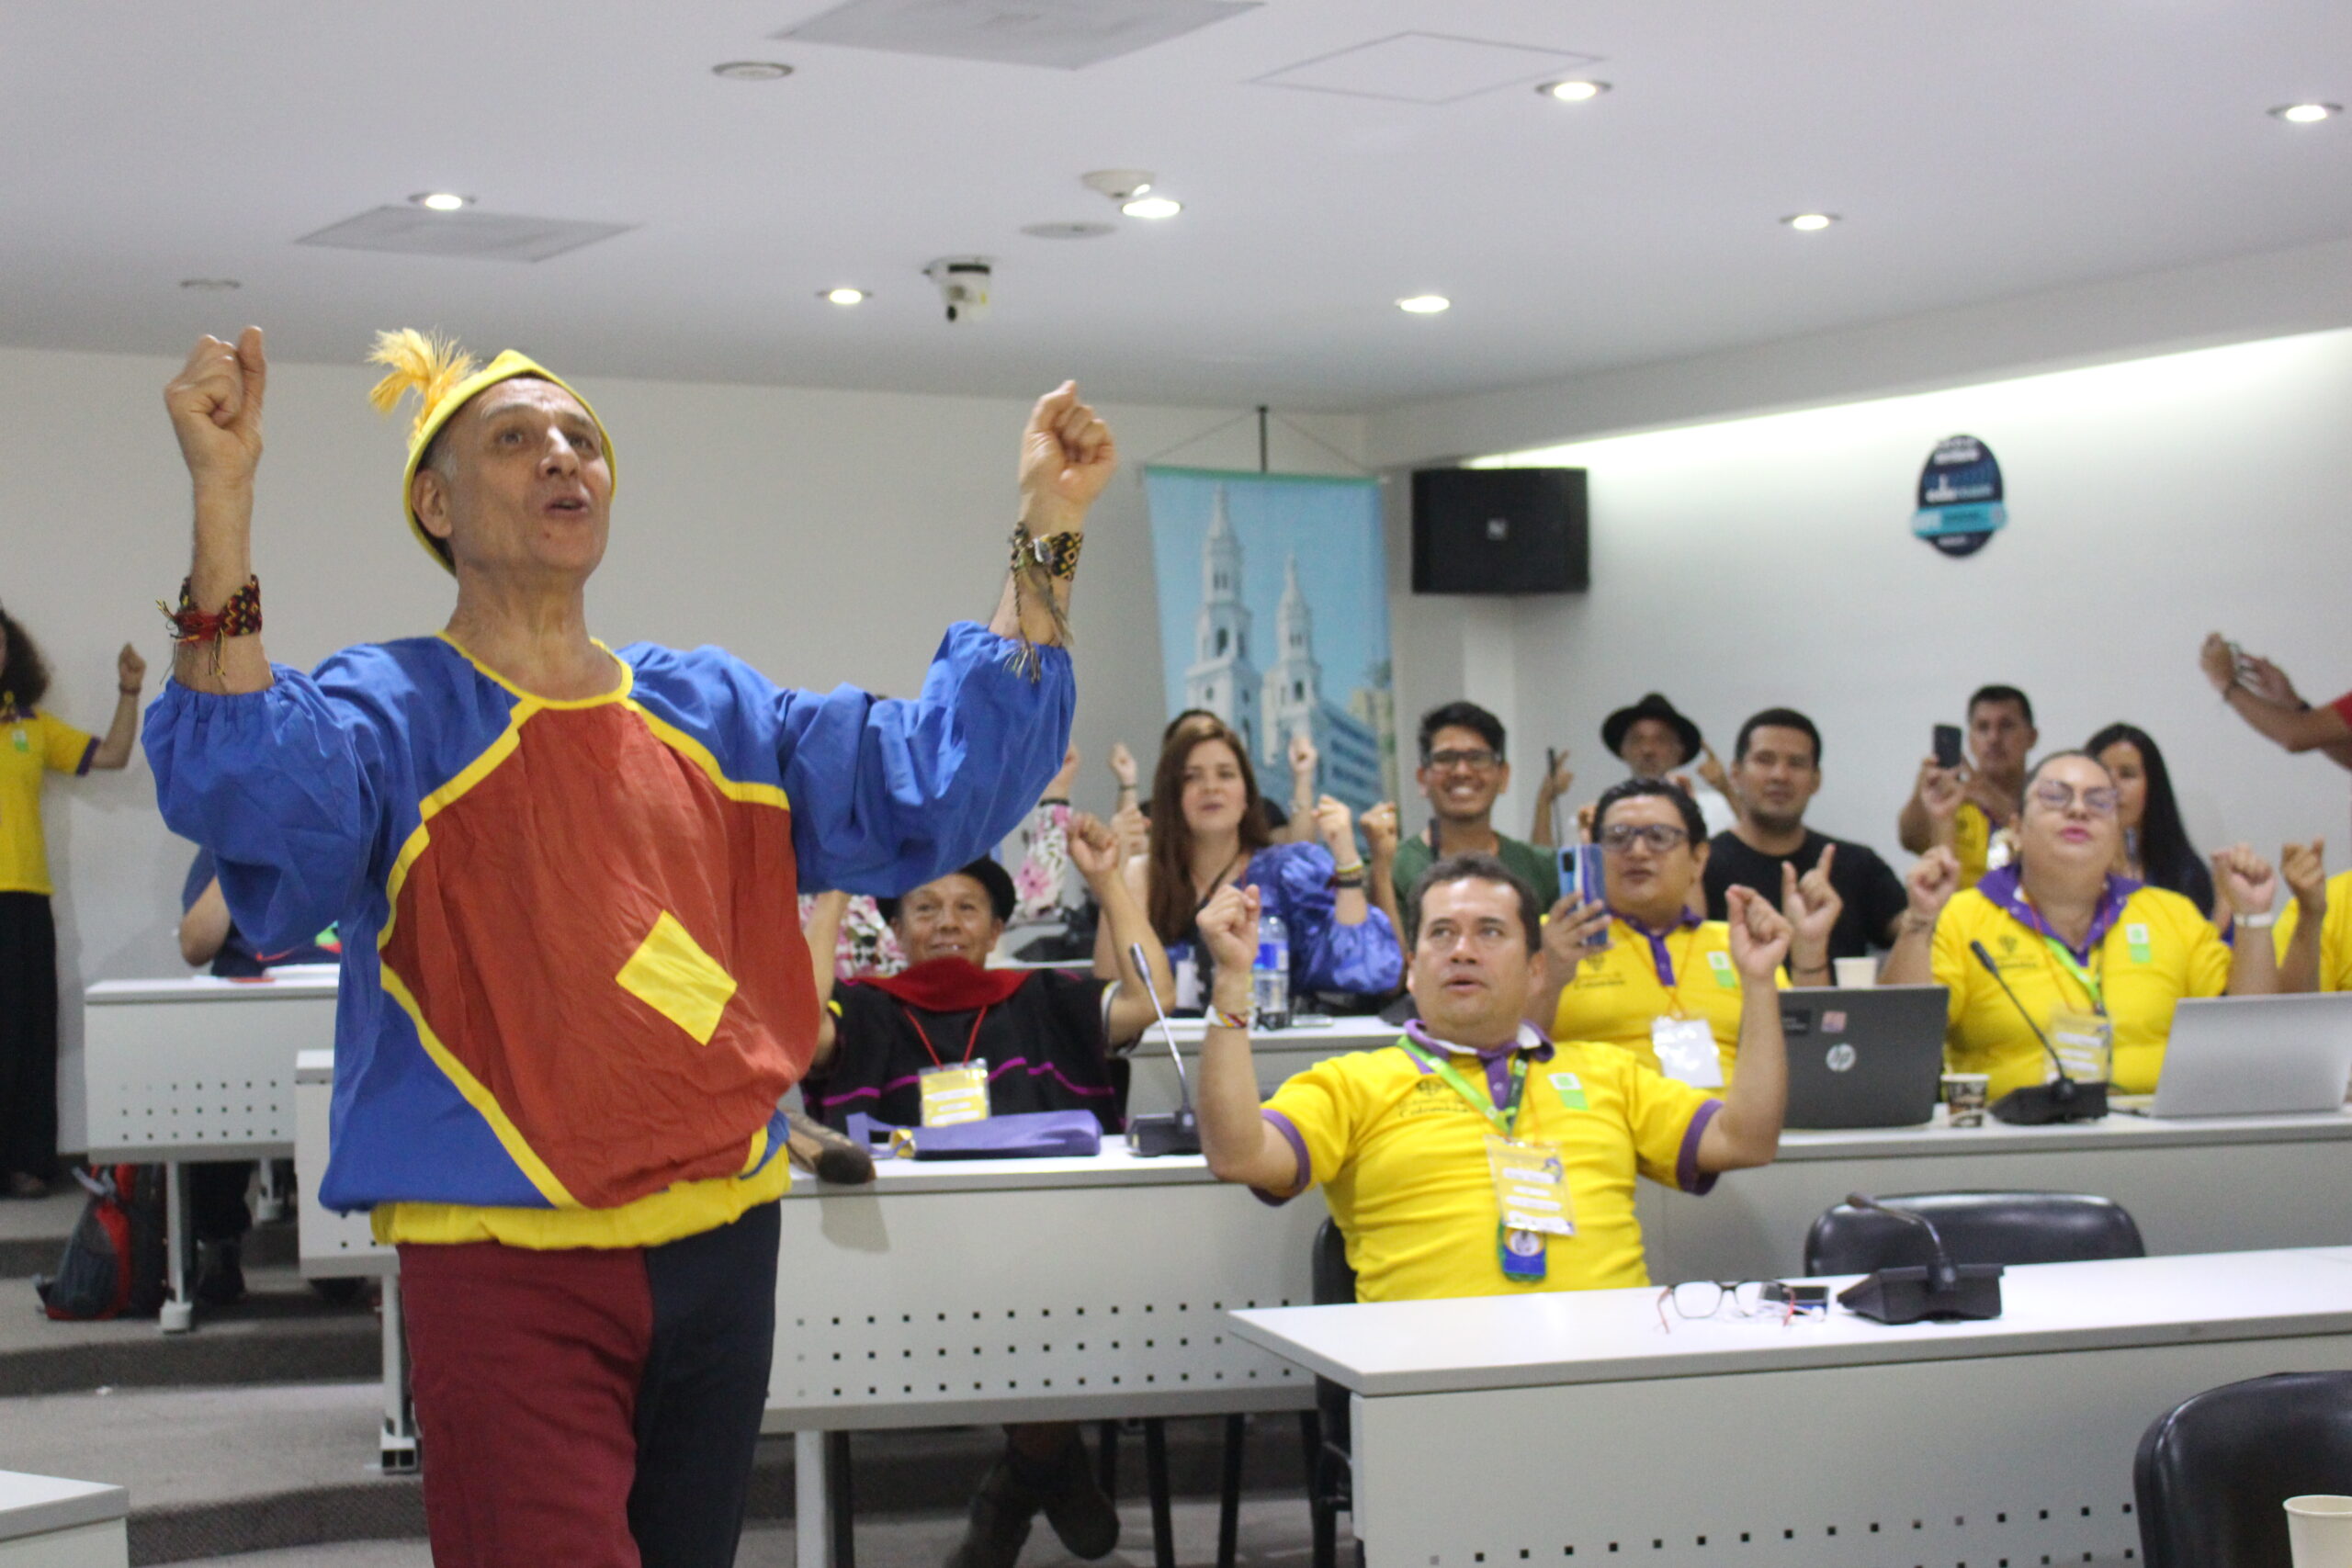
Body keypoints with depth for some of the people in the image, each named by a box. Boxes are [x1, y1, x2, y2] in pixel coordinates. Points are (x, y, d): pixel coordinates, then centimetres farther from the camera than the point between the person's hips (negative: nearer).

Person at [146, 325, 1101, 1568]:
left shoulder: (711, 709, 12)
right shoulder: (389, 713, -4)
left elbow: (933, 791, 5)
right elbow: (246, 796, -26)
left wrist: (1044, 544, 0)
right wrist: (223, 505, -35)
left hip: (718, 1242, 6)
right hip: (507, 1264, -5)